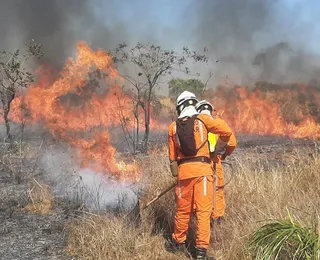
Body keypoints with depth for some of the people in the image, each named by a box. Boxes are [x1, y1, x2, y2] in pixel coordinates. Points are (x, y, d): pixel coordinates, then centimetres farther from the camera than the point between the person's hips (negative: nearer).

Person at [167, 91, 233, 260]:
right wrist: (220, 144, 18)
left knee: (183, 209, 16)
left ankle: (178, 242, 32)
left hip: (183, 170, 3)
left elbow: (172, 156, 12)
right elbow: (227, 131, -2)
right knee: (203, 211, 0)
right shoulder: (202, 119, 0)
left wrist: (176, 174, 22)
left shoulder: (173, 127, 9)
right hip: (202, 168, -3)